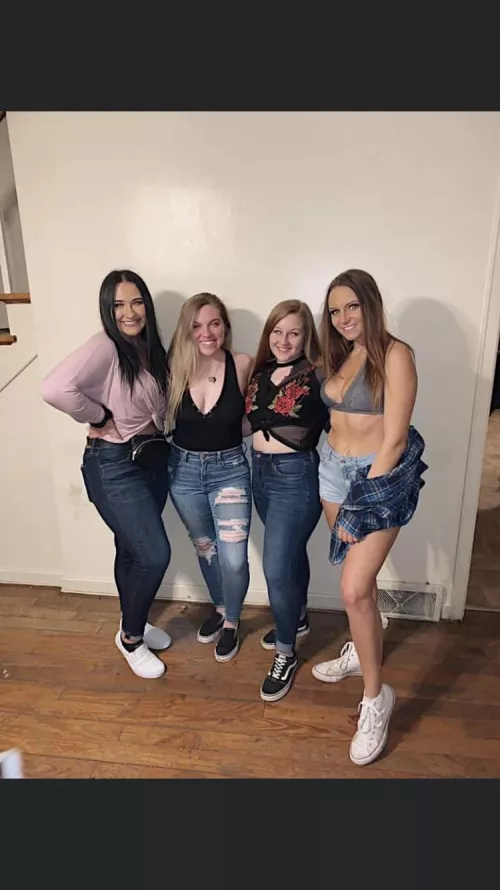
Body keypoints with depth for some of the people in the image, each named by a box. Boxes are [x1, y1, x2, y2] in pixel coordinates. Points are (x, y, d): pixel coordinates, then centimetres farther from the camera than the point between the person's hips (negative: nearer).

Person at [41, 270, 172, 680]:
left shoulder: (153, 350, 7)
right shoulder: (104, 346, -18)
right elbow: (55, 388, -34)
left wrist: (158, 439, -2)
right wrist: (100, 418, -20)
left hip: (153, 457, 7)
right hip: (114, 464, -7)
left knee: (133, 549, 20)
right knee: (155, 553, -7)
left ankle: (134, 624, 42)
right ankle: (131, 637, 20)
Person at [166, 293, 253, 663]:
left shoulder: (242, 365, -14)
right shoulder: (174, 367, -10)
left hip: (230, 468, -2)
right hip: (183, 469, 2)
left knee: (234, 557, -4)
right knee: (204, 548, 19)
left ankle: (232, 621, 27)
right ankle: (220, 607, 46)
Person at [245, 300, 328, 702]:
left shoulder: (316, 376, -14)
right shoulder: (260, 374, 6)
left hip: (297, 475, -7)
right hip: (261, 471, 7)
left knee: (277, 569, -4)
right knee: (290, 552, 24)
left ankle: (286, 655, 19)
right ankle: (297, 618, 47)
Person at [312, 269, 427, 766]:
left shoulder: (394, 354, -14)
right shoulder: (339, 355, 9)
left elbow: (394, 438, -17)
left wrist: (363, 504, -15)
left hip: (381, 475, -6)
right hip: (333, 468, 6)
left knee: (353, 589, -10)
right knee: (359, 578, 18)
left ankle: (376, 697, 10)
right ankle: (361, 651, 41)